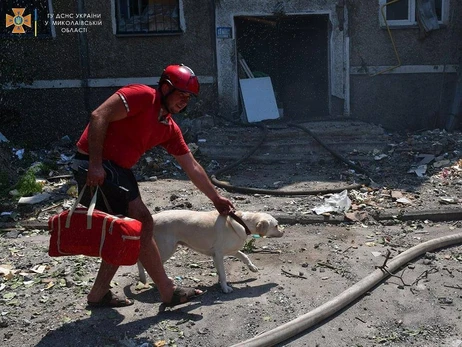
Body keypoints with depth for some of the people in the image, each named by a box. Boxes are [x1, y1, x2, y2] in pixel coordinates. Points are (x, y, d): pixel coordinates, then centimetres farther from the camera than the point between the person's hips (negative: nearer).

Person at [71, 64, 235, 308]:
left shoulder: (170, 129, 12)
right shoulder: (142, 96, -12)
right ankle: (168, 292, 3)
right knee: (142, 224, -8)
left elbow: (192, 167, 16)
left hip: (118, 170, 9)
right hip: (95, 166, -9)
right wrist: (95, 164, -24)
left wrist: (216, 199, 18)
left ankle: (99, 294, 25)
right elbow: (98, 117, -20)